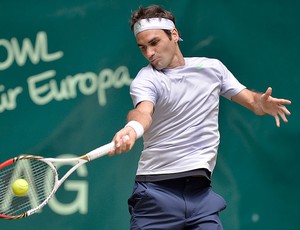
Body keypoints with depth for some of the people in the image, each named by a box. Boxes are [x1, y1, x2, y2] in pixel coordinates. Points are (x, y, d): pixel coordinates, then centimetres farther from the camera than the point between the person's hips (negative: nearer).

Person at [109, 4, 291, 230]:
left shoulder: (212, 67, 11)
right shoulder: (146, 80, -4)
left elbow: (252, 100, 16)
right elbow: (143, 111, -25)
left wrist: (263, 103, -8)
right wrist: (132, 129, -49)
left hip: (201, 191, 3)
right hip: (156, 192, -3)